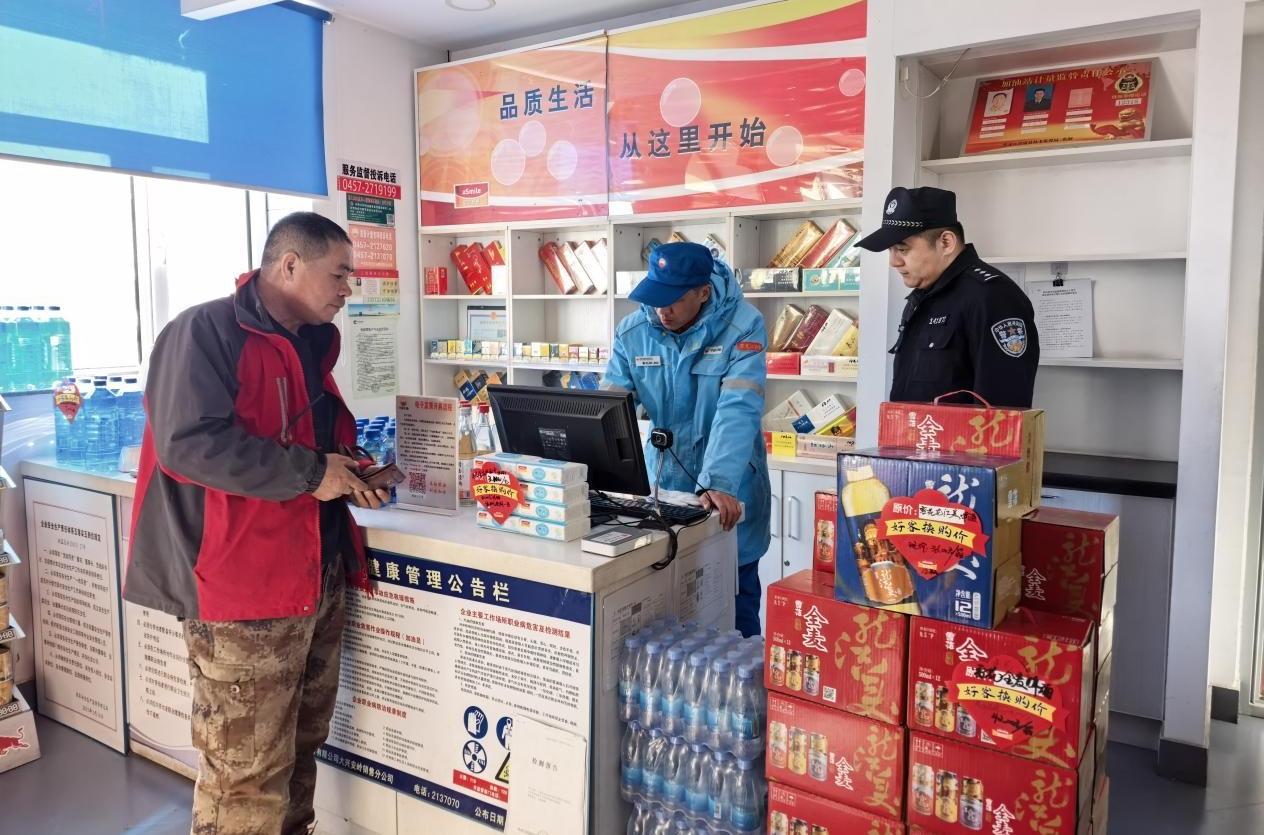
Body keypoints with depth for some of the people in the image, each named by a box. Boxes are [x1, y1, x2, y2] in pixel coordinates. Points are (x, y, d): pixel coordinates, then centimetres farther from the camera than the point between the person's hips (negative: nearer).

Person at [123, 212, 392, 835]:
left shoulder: (310, 345, 15)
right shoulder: (205, 332, -13)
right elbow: (189, 441, -25)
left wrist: (350, 478, 7)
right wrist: (311, 473, -19)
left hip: (317, 576, 9)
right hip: (242, 588, -9)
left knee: (299, 751, 21)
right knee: (246, 776, 2)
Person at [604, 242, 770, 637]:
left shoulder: (742, 325, -17)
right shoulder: (632, 331, -6)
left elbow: (738, 410, -27)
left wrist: (718, 484, -38)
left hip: (728, 491, -3)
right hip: (660, 484, 3)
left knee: (736, 598, 10)